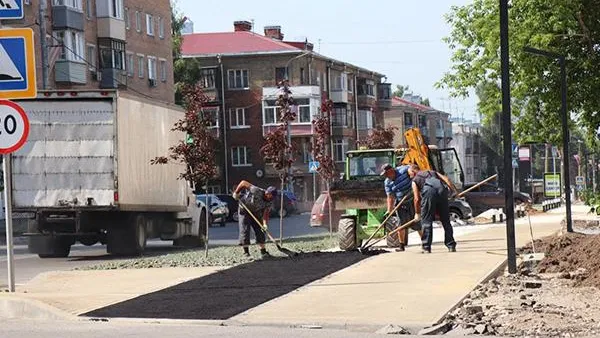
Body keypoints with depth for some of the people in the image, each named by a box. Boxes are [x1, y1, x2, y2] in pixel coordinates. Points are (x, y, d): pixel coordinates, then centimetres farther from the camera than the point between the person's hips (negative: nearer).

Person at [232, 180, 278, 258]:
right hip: (244, 211, -4)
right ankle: (246, 251, -4)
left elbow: (266, 214, -19)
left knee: (260, 231, 1)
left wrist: (265, 224, -36)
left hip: (256, 214, 4)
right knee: (245, 230, -10)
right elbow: (243, 183, -24)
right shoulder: (256, 191, -30)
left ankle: (263, 251, 6)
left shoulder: (269, 203, -15)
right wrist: (236, 193, -20)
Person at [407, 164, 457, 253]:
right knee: (446, 220, 12)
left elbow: (417, 199, 18)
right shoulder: (433, 172, 36)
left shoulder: (415, 180, 25)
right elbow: (445, 179, 17)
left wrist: (417, 213, 29)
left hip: (428, 191, -3)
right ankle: (451, 246, 12)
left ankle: (426, 248, 2)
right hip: (442, 189, 3)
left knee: (426, 221, 5)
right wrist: (454, 190, 10)